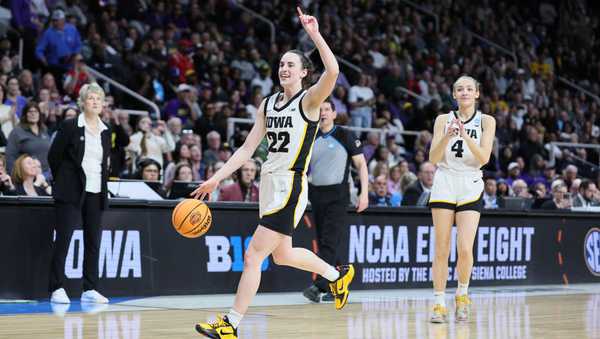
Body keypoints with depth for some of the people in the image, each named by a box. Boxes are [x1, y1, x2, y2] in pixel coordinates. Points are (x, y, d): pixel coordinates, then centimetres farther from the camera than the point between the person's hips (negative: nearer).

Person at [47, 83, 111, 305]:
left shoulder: (106, 131, 10)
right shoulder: (70, 126, -4)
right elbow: (53, 156, 1)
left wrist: (102, 185, 13)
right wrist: (62, 181, 7)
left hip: (96, 193, 5)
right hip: (71, 192, -5)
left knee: (93, 241, 5)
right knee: (63, 239, -5)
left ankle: (90, 290, 10)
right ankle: (57, 289, -3)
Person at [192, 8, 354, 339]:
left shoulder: (309, 99, -8)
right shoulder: (268, 104, 12)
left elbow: (332, 71, -28)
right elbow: (247, 148, 12)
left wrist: (315, 34, -30)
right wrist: (216, 178, 6)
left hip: (291, 187, -8)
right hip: (269, 184, 8)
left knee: (253, 255, -10)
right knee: (282, 254, 22)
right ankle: (338, 274, 44)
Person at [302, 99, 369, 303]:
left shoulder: (345, 136, -2)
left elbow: (361, 164, -1)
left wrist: (364, 193, -10)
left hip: (337, 195, -5)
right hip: (315, 193, 6)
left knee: (329, 242, -15)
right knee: (322, 242, 7)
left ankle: (319, 286, -25)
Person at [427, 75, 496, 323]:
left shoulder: (486, 121, 3)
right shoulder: (443, 120, 7)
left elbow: (484, 158, -8)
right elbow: (433, 158, -1)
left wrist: (465, 135, -21)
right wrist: (446, 137, -18)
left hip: (470, 188, -1)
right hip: (444, 185, 1)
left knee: (465, 249, -11)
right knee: (442, 250, -2)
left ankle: (462, 294, 13)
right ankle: (439, 303, 5)